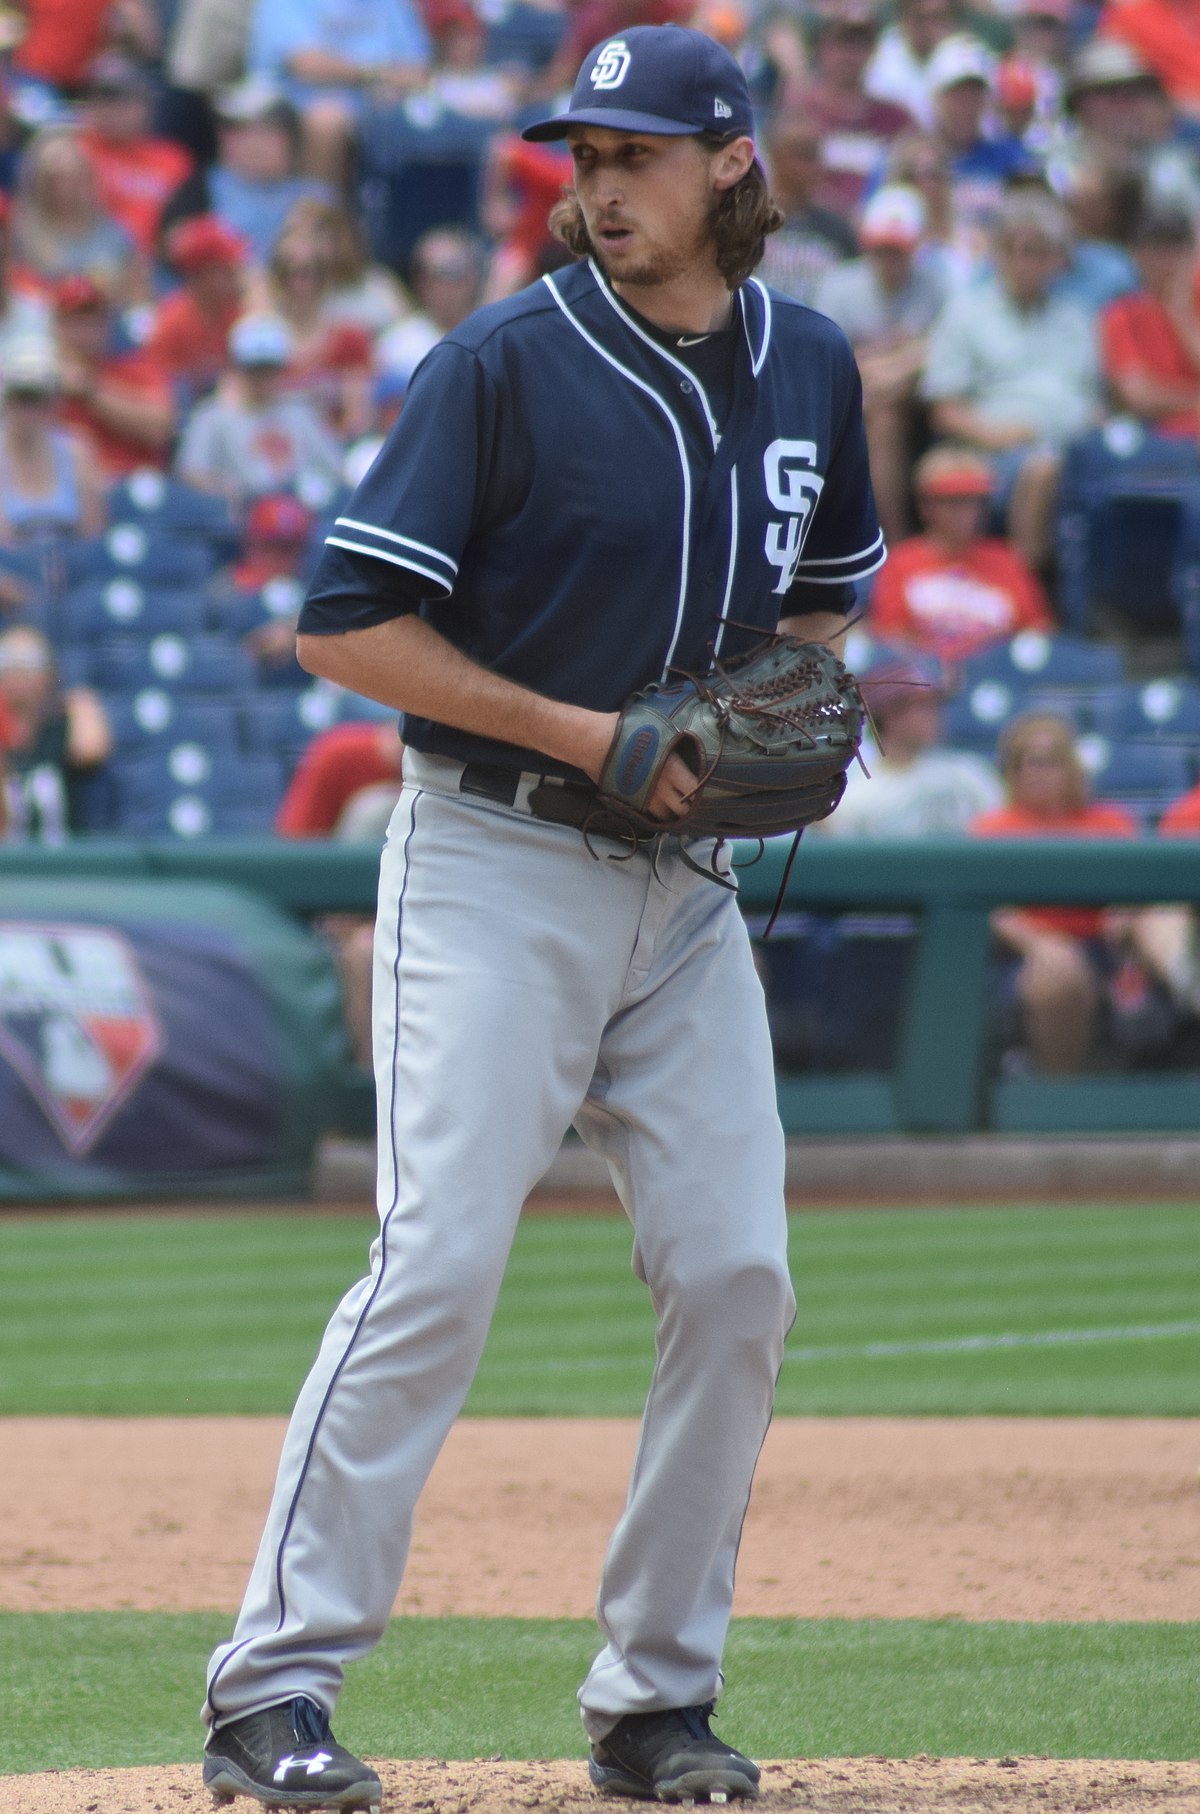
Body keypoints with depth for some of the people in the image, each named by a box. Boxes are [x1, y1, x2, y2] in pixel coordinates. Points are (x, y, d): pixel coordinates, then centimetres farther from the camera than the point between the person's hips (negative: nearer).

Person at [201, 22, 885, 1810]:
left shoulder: (808, 367, 7)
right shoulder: (507, 365, -11)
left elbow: (828, 586, 24)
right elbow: (347, 623, -14)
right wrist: (586, 736, -18)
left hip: (686, 885, 5)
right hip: (496, 868, -5)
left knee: (737, 1277, -1)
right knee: (439, 1262, -15)